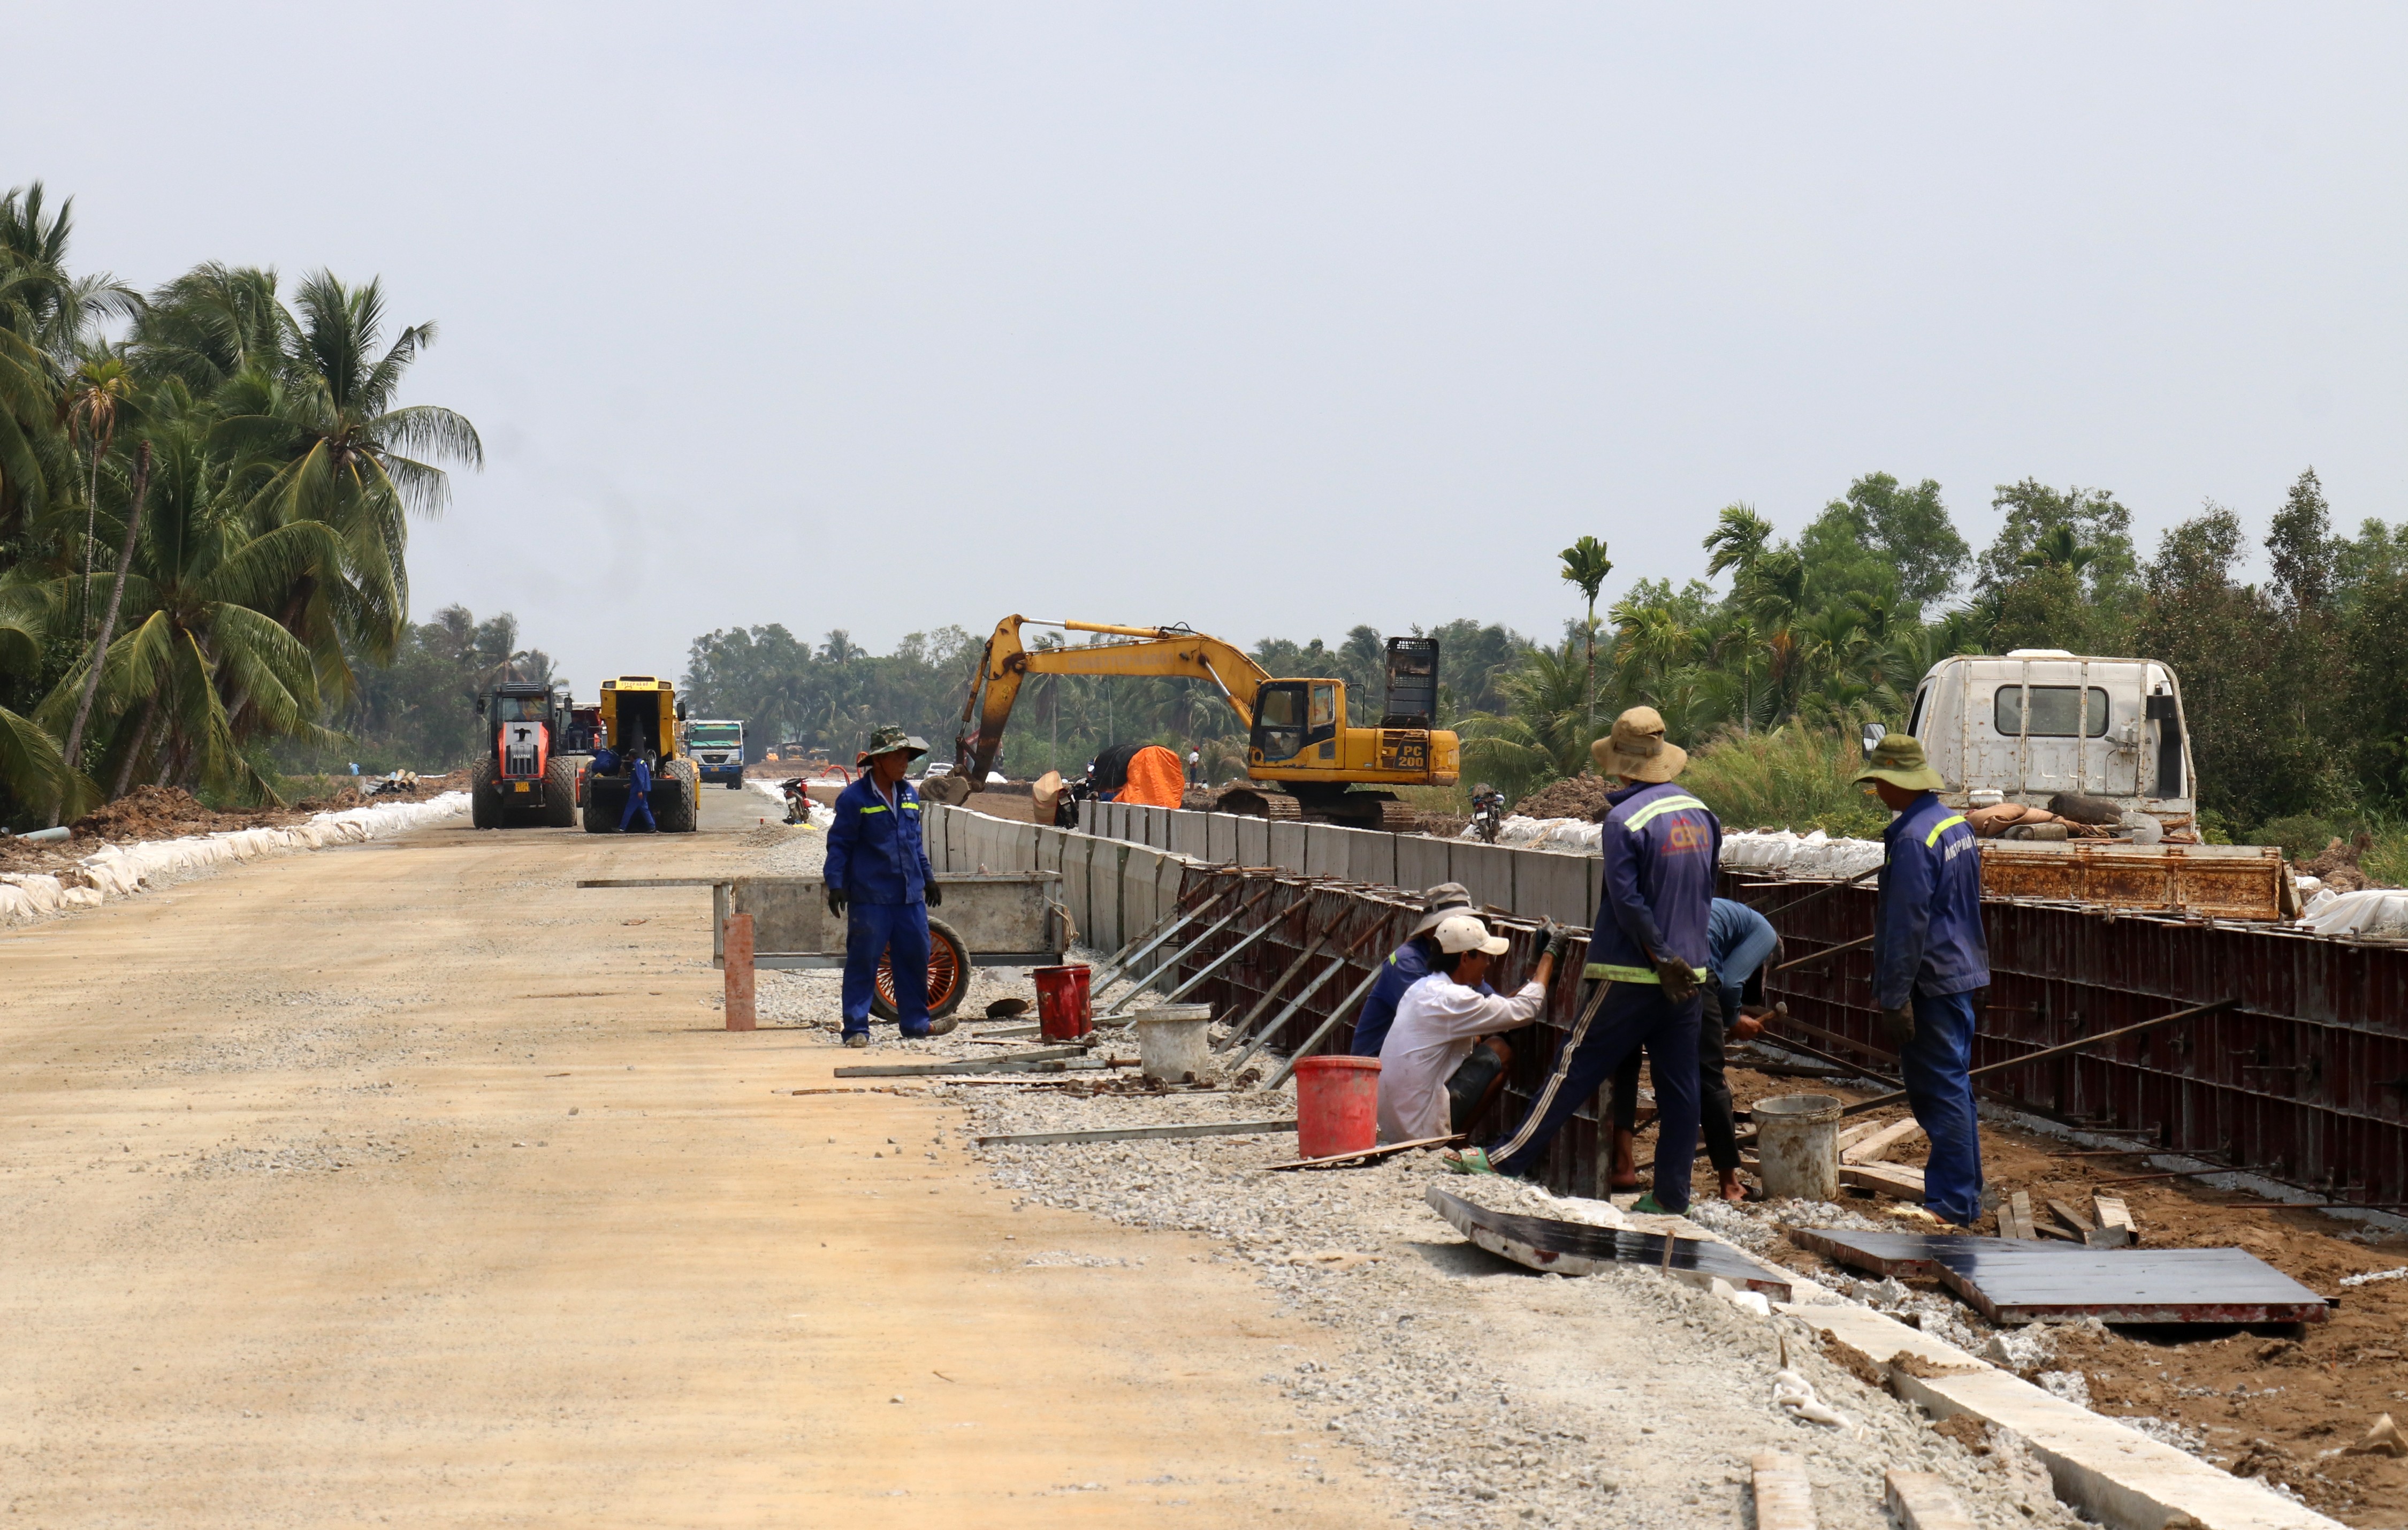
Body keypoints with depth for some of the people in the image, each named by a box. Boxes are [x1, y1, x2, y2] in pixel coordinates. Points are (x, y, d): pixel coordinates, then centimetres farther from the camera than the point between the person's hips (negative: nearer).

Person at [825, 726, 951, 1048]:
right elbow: (839, 844, -6)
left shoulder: (909, 795, 14)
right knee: (863, 963, -3)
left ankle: (916, 1024, 21)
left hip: (910, 896, 6)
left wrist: (928, 878, 24)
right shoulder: (854, 798, -6)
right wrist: (836, 885, -13)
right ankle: (856, 1030, 3)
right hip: (869, 897, -6)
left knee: (916, 957, 9)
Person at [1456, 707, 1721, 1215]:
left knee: (1576, 1066, 0)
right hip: (1688, 973, 6)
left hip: (1633, 972, -6)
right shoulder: (1699, 812, 7)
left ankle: (1509, 1159, 6)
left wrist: (1661, 959, -11)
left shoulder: (1624, 819, -14)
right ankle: (1672, 1194, 8)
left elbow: (1627, 901, -18)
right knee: (1678, 1084, 6)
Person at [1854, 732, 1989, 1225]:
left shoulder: (1913, 839, -19)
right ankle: (1966, 1197, 22)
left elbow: (1907, 926, -21)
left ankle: (1951, 1203, -3)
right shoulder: (1957, 823, 11)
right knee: (1954, 1087, 16)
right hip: (1964, 974, 10)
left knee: (1939, 1093, -5)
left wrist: (1894, 999, -18)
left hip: (1932, 982, -10)